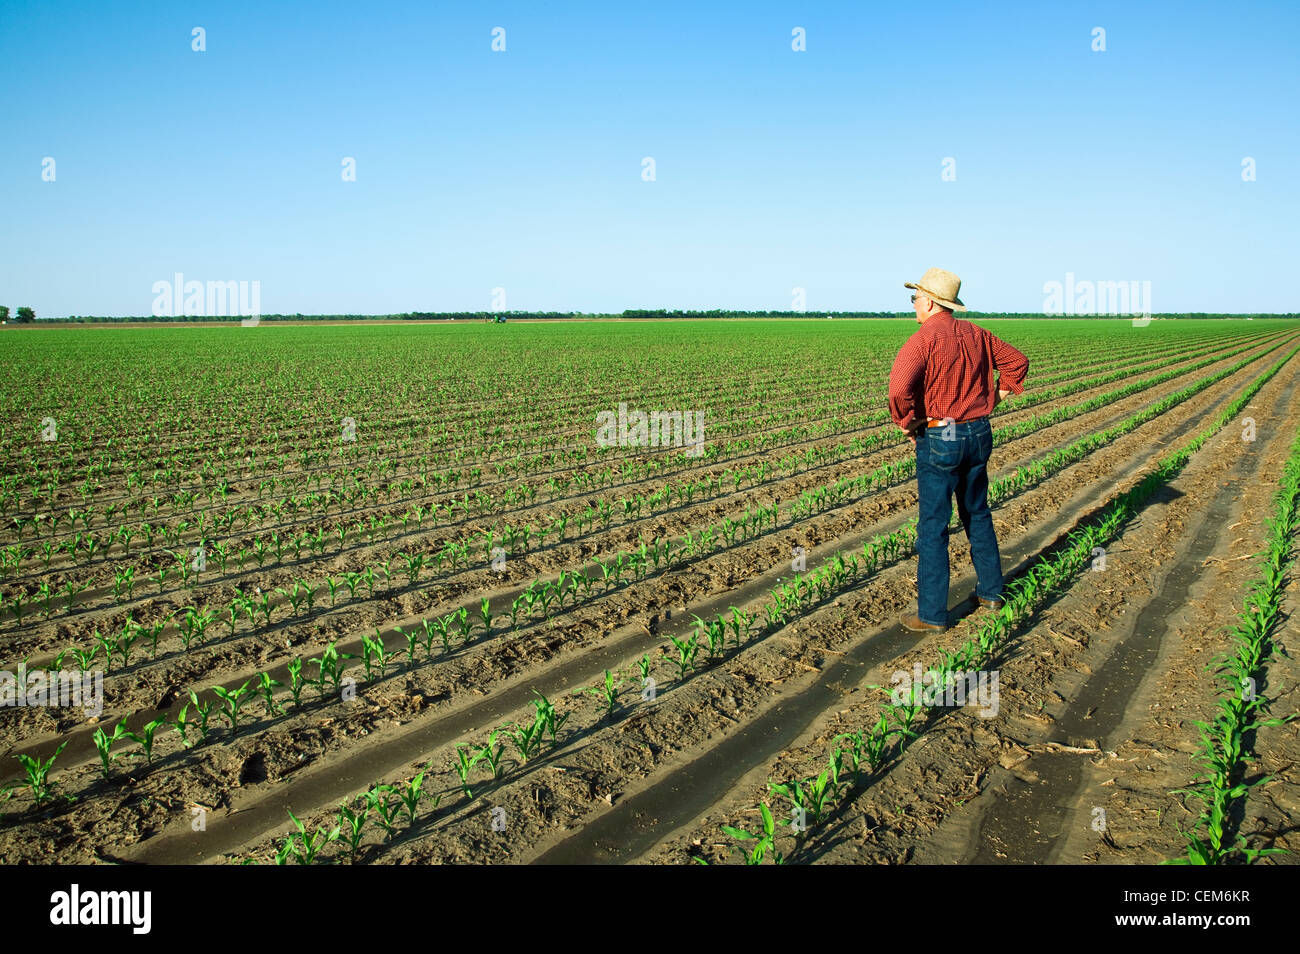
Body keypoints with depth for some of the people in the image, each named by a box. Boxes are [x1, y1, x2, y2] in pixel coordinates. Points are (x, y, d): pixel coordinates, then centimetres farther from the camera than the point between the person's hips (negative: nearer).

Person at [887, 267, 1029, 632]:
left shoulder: (922, 340, -16)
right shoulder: (976, 334, 6)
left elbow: (899, 388, -30)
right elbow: (1017, 361, 18)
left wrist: (908, 424, -14)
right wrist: (993, 400, 16)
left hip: (939, 439, -7)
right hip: (979, 435, 7)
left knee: (933, 527, 0)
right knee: (977, 514, 22)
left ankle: (932, 614, 5)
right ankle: (990, 591, 33)